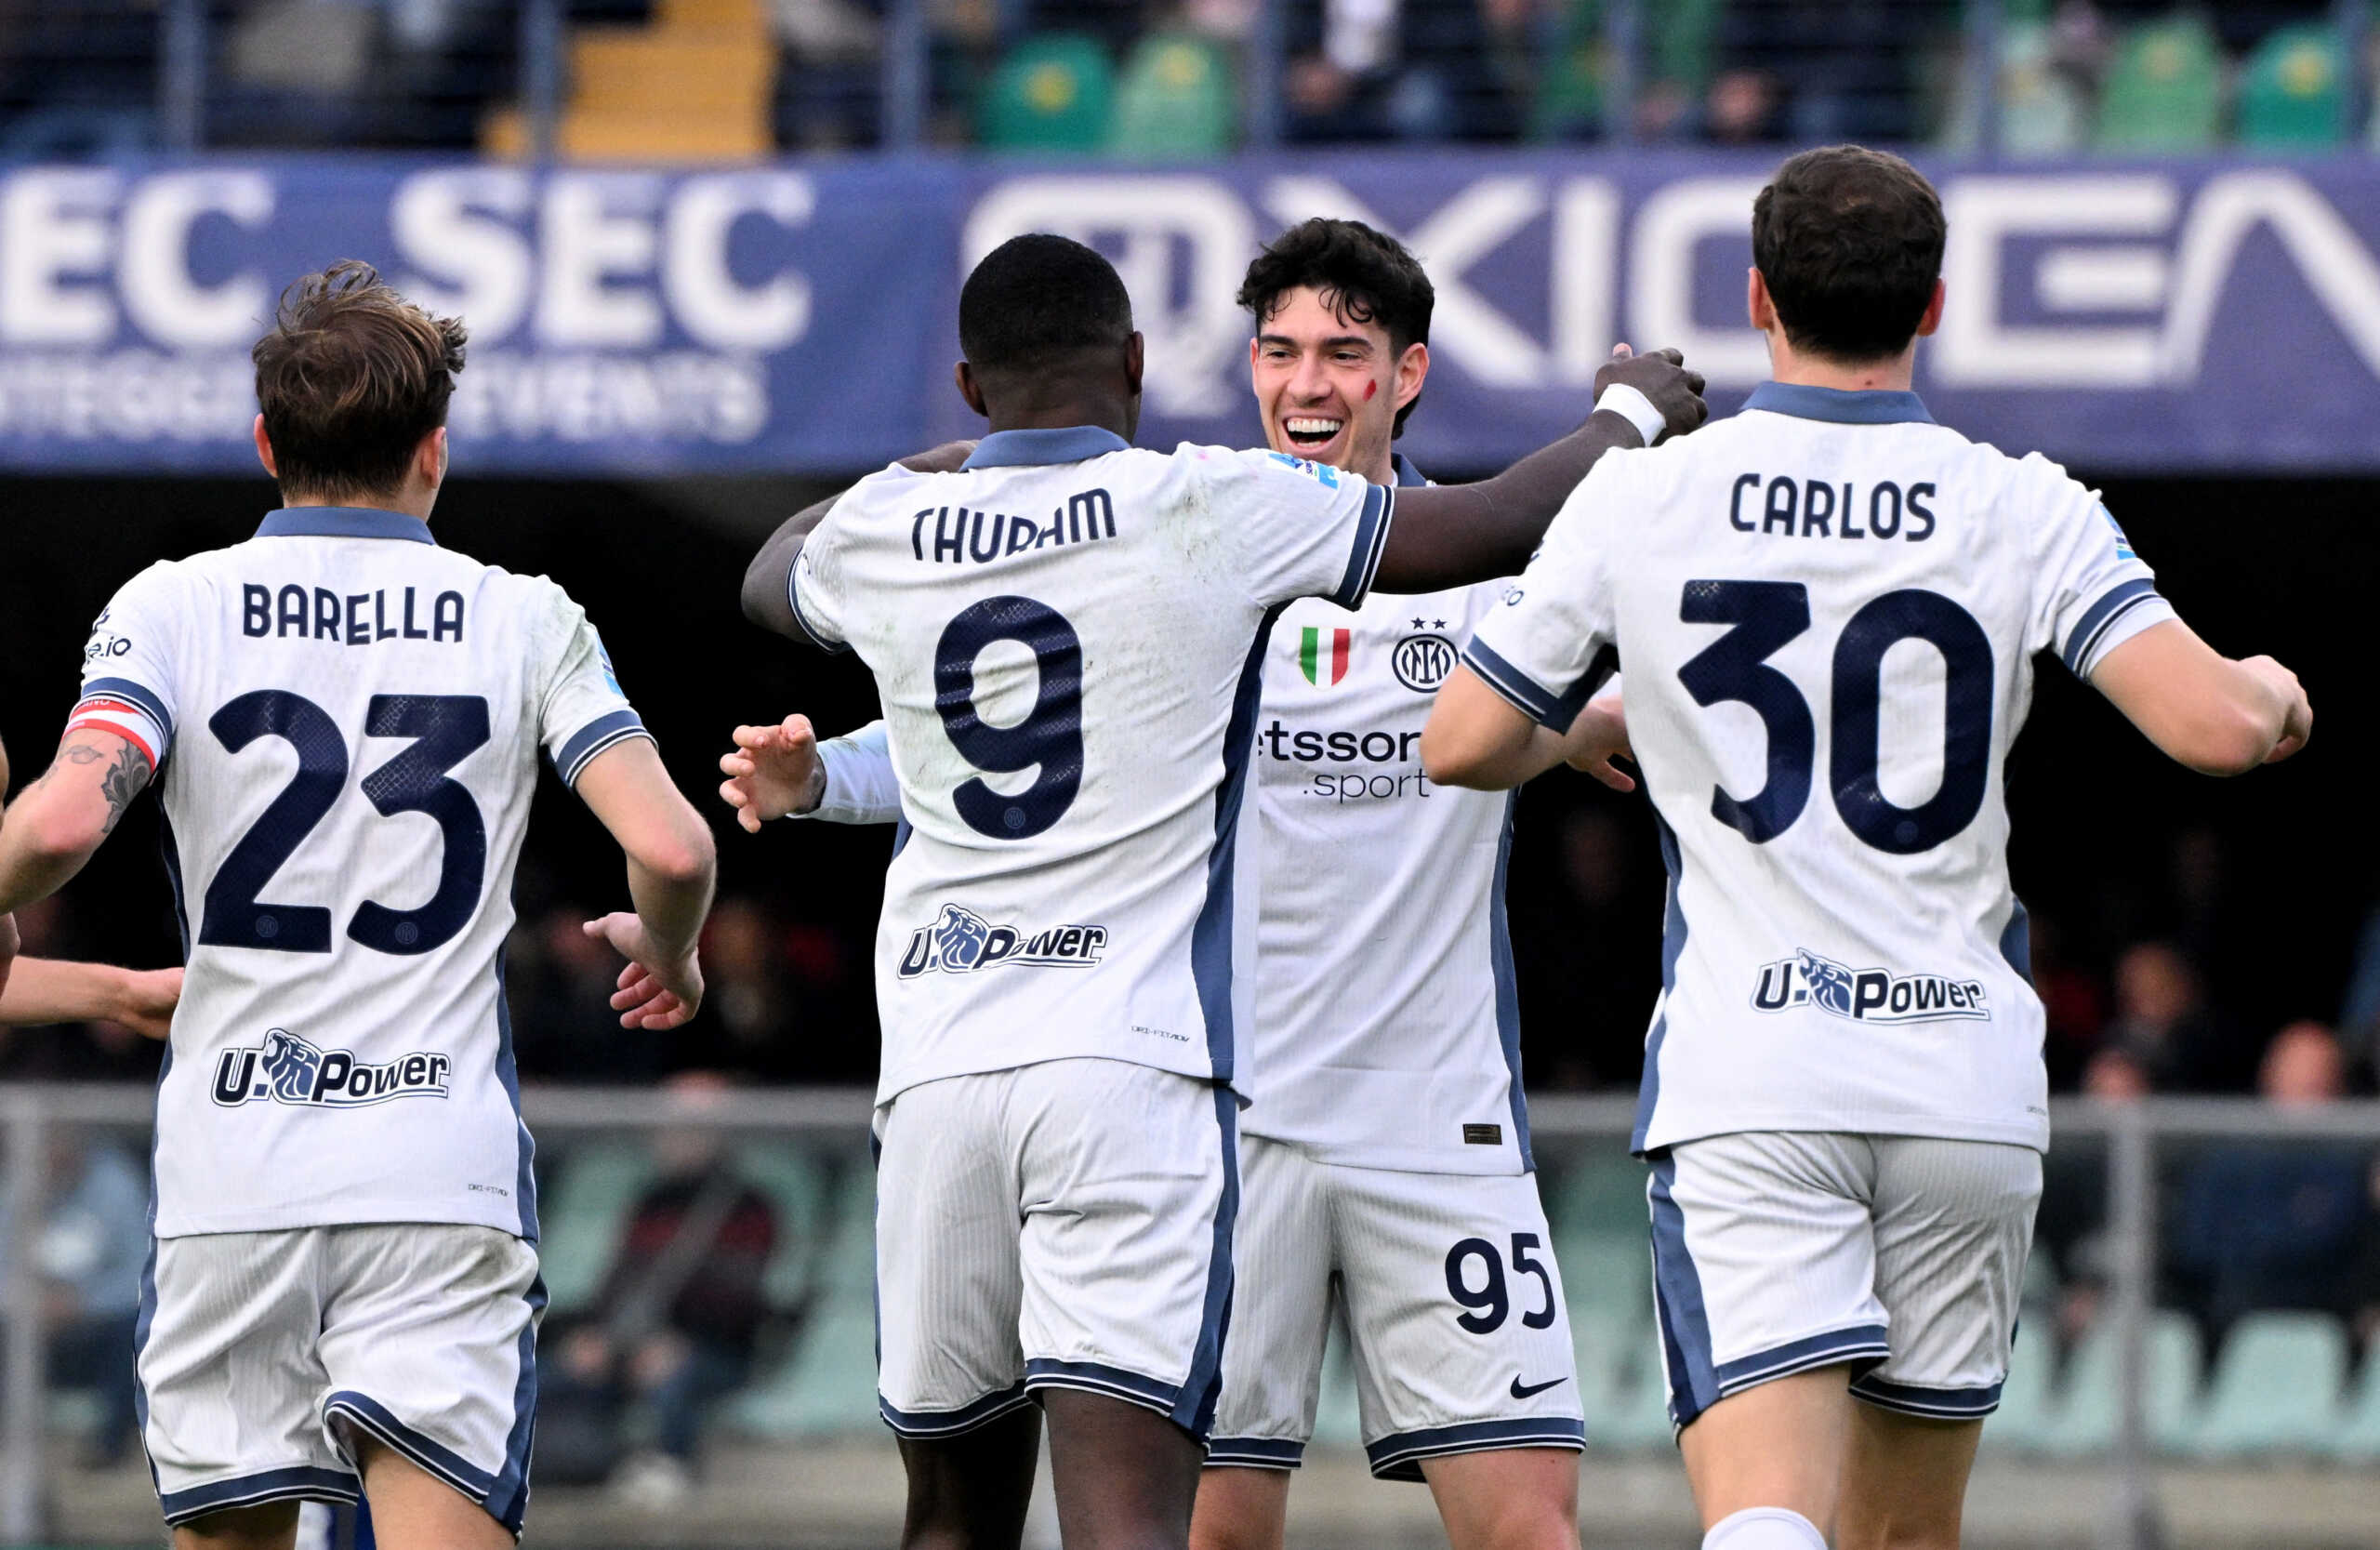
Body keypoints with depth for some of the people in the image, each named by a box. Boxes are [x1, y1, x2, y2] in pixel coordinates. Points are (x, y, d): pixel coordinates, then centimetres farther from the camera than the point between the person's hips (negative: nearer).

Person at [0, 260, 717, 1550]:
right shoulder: (526, 623, 4)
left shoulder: (172, 606, 3)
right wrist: (666, 951, 17)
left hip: (229, 1177, 1)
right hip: (443, 1177, -1)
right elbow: (669, 850, -5)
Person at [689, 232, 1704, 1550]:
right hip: (1134, 1059, -4)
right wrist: (1635, 411, 28)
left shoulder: (883, 532, 10)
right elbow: (1510, 524, 7)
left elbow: (771, 575, 36)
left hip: (938, 1069, 4)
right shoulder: (1208, 512, -1)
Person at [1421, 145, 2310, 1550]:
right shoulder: (2026, 511, 1)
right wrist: (2269, 694, 15)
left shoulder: (1639, 503, 2)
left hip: (1744, 1078, -2)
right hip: (1970, 1086, 2)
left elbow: (1462, 745, 10)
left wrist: (1590, 732, 33)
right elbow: (2213, 726, -10)